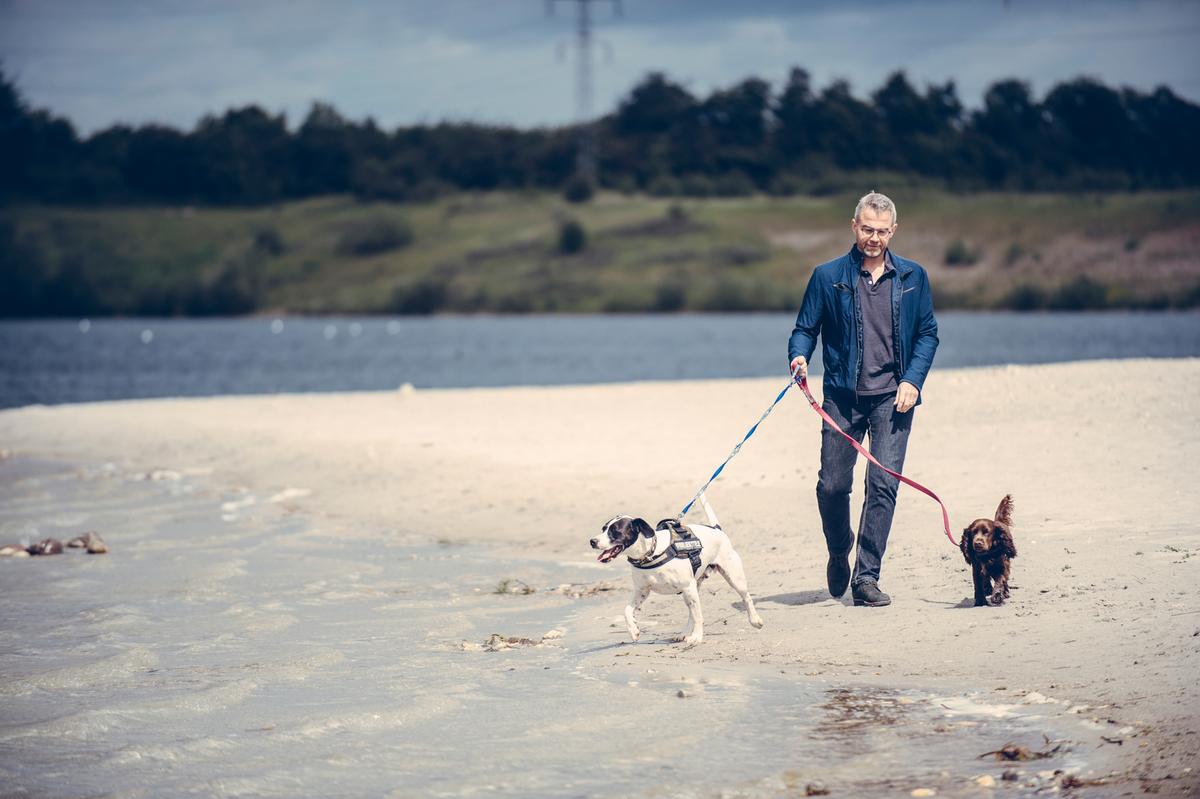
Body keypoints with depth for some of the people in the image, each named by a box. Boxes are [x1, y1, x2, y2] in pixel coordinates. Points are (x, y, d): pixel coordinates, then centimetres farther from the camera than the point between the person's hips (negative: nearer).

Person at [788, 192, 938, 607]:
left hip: (893, 397, 0)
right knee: (832, 485, -1)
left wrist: (912, 379, -4)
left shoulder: (912, 276, 7)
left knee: (883, 486, -8)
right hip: (843, 396, 0)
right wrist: (799, 357, -16)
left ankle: (866, 578, -4)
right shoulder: (828, 276, 4)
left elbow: (928, 333, 9)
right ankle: (839, 553, 29)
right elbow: (805, 328, 6)